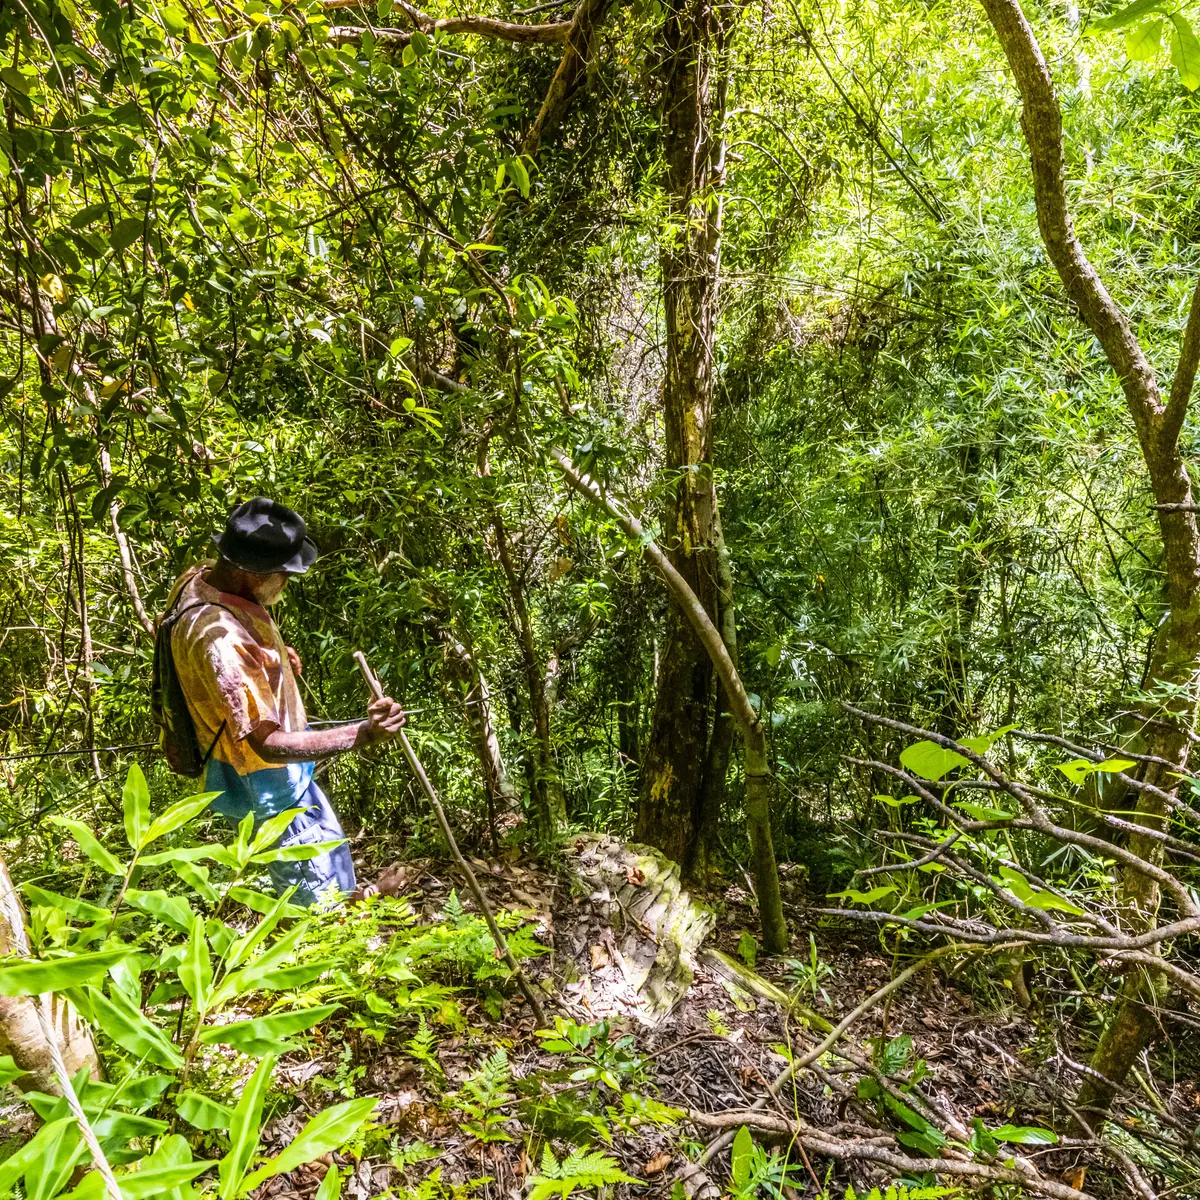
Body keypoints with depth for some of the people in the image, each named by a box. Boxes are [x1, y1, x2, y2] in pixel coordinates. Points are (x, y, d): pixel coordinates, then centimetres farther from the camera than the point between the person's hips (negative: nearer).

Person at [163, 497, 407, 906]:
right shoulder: (218, 639, -39)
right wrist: (363, 734, -46)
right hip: (264, 784, -10)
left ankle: (347, 896, 59)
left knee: (328, 838, 33)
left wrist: (274, 656, 6)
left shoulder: (204, 577, -9)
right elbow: (267, 744, -39)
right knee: (316, 896, 6)